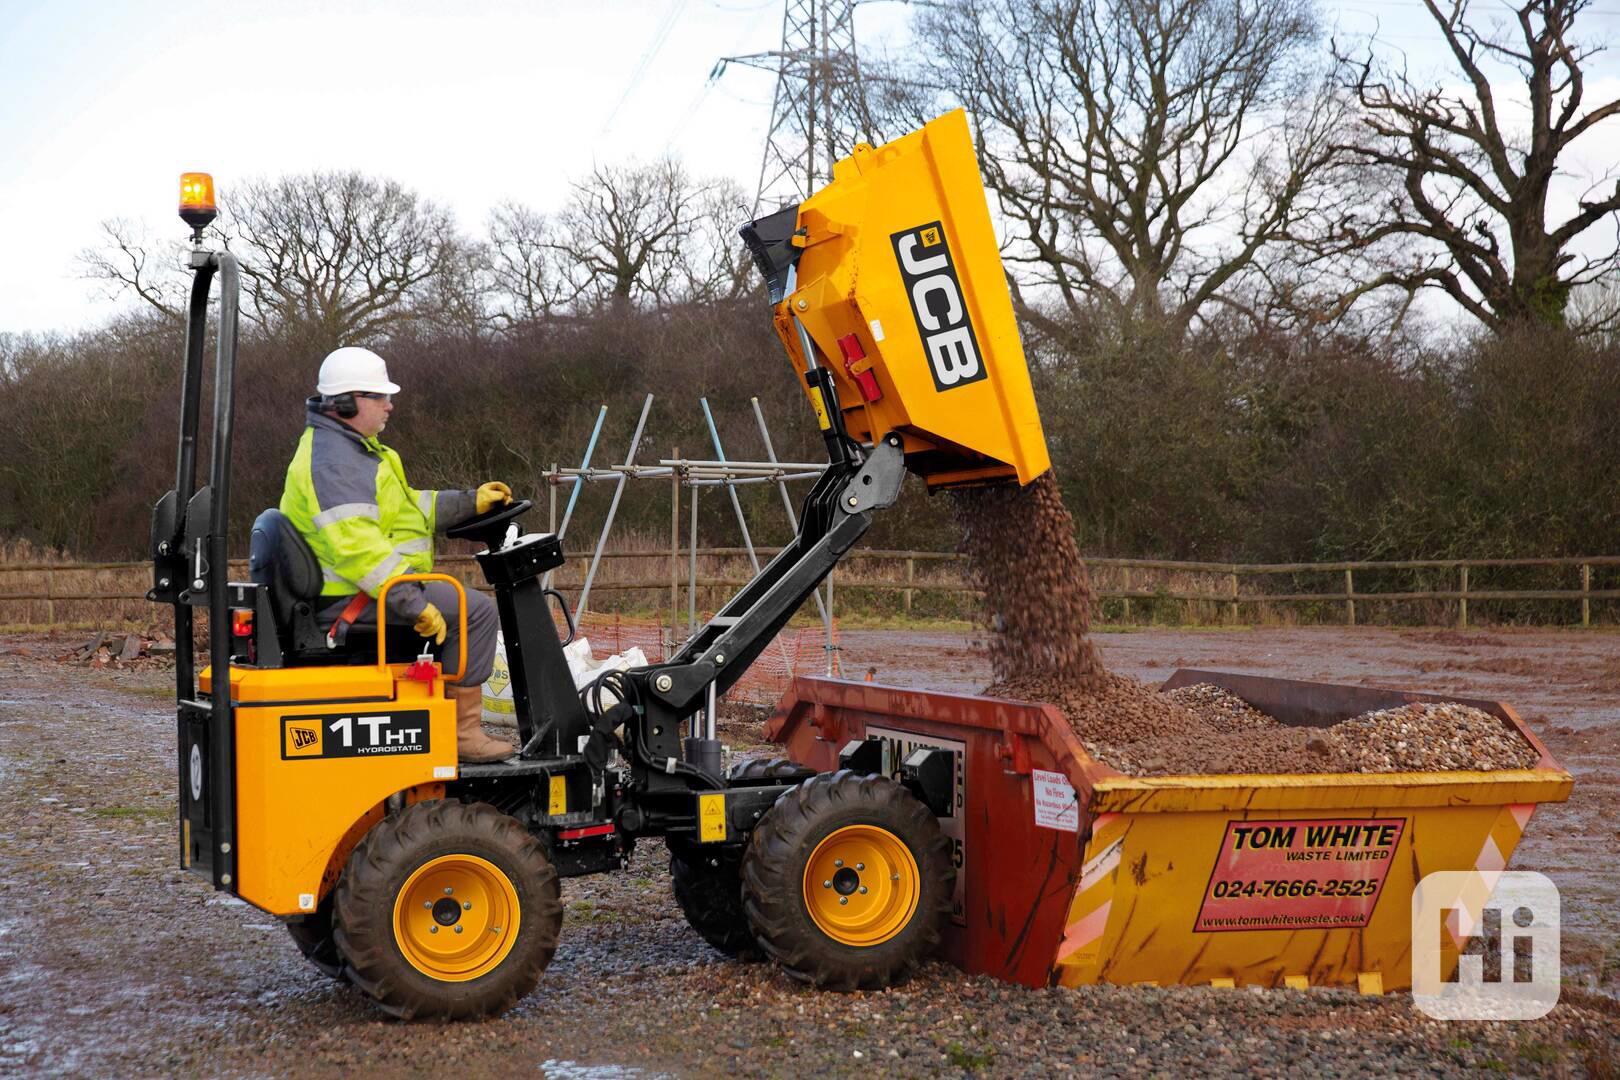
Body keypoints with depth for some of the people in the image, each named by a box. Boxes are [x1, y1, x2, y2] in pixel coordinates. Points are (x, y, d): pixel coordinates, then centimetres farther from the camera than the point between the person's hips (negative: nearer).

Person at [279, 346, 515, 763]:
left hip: (346, 593, 11)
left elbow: (406, 507, 24)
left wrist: (471, 503, 16)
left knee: (454, 606, 26)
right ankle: (461, 732, -13)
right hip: (351, 599, -11)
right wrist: (412, 603, -30)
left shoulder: (347, 449, 17)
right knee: (476, 611, -15)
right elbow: (356, 546, -29)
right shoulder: (333, 462, -19)